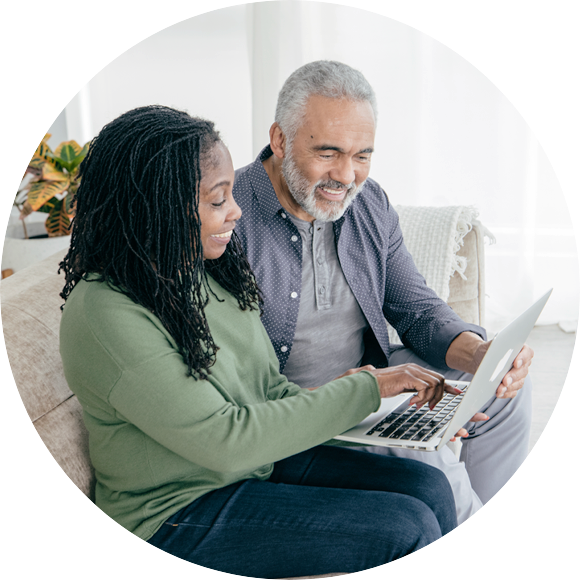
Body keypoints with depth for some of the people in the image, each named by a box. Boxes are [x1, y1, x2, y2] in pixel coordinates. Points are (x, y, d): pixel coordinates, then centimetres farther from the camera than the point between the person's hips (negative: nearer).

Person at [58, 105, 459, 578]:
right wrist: (366, 389, -19)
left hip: (260, 463, 8)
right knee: (407, 529, -15)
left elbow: (268, 388, 6)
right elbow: (226, 439, -25)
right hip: (179, 512, -7)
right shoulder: (105, 317, -25)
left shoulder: (210, 271, 1)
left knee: (429, 486, -4)